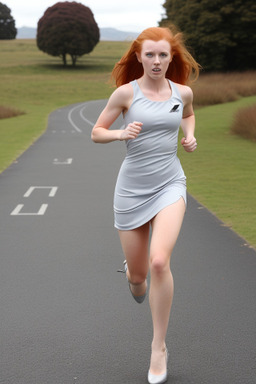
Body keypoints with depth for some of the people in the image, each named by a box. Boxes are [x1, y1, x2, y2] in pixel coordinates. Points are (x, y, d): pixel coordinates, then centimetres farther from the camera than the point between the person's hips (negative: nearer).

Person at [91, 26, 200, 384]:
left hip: (170, 184, 0)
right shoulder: (126, 92, -7)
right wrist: (121, 133, -19)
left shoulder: (183, 91, 1)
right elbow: (96, 132, 0)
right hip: (132, 188, 0)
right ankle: (134, 274, 51)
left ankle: (159, 346, -4)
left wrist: (190, 135, 5)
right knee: (137, 274, 8)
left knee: (159, 261, -22)